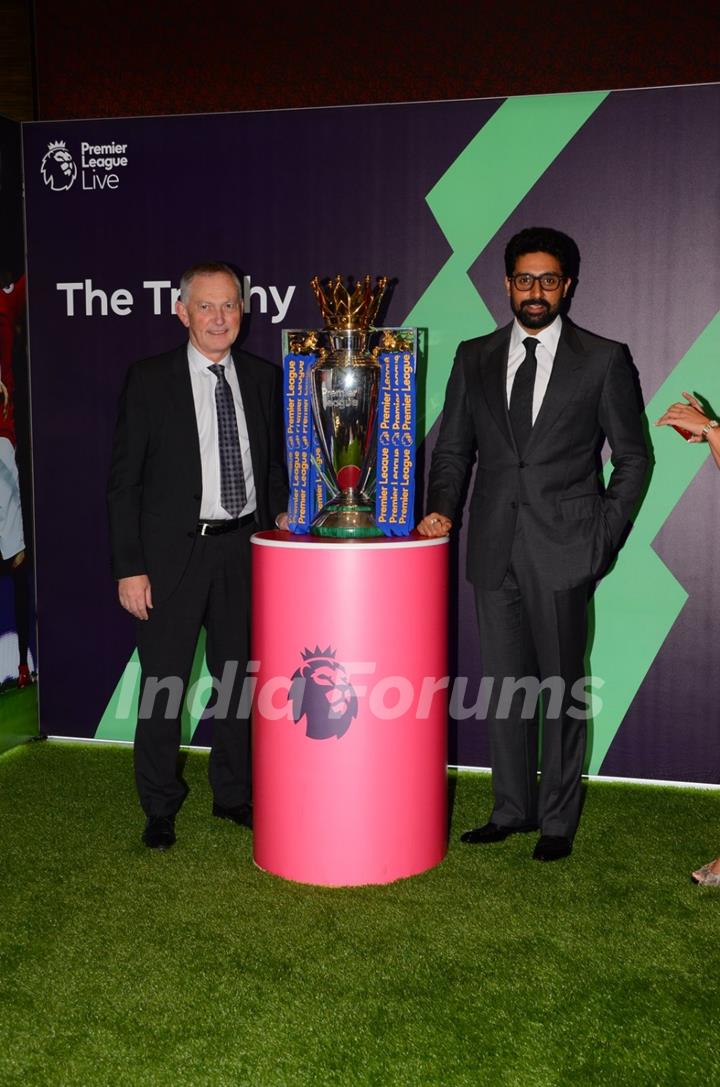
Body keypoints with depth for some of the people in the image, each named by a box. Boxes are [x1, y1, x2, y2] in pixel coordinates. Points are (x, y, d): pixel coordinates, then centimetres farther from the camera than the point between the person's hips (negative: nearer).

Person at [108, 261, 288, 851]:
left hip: (245, 548, 4)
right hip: (173, 553, -3)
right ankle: (160, 808, 23)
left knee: (238, 674, 14)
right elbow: (124, 481, -6)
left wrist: (279, 517, 0)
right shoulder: (150, 380, -5)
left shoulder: (263, 377, 6)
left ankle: (234, 793, 32)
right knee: (163, 682, 5)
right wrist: (130, 567, -10)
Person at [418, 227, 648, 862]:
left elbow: (632, 457, 4)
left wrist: (605, 536, -4)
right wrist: (442, 510, -3)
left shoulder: (603, 360, 1)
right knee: (505, 684, 11)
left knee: (562, 686, 5)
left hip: (563, 548, -3)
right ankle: (512, 810, 25)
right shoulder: (475, 358, 10)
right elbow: (452, 448, 13)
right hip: (495, 548, 3)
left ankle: (558, 821, 19)